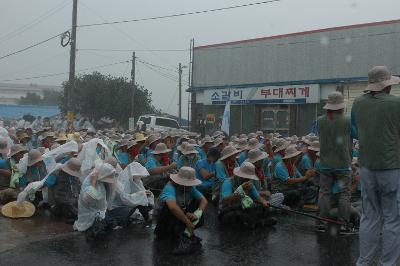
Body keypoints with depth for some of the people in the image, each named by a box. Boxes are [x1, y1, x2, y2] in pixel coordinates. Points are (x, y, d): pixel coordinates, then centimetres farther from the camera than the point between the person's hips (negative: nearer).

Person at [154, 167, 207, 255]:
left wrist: (197, 214, -31)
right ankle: (179, 240, -35)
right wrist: (188, 222, -40)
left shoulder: (190, 188, -9)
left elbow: (204, 200, -11)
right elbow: (173, 207, -47)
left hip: (181, 216, 6)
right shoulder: (170, 188, -29)